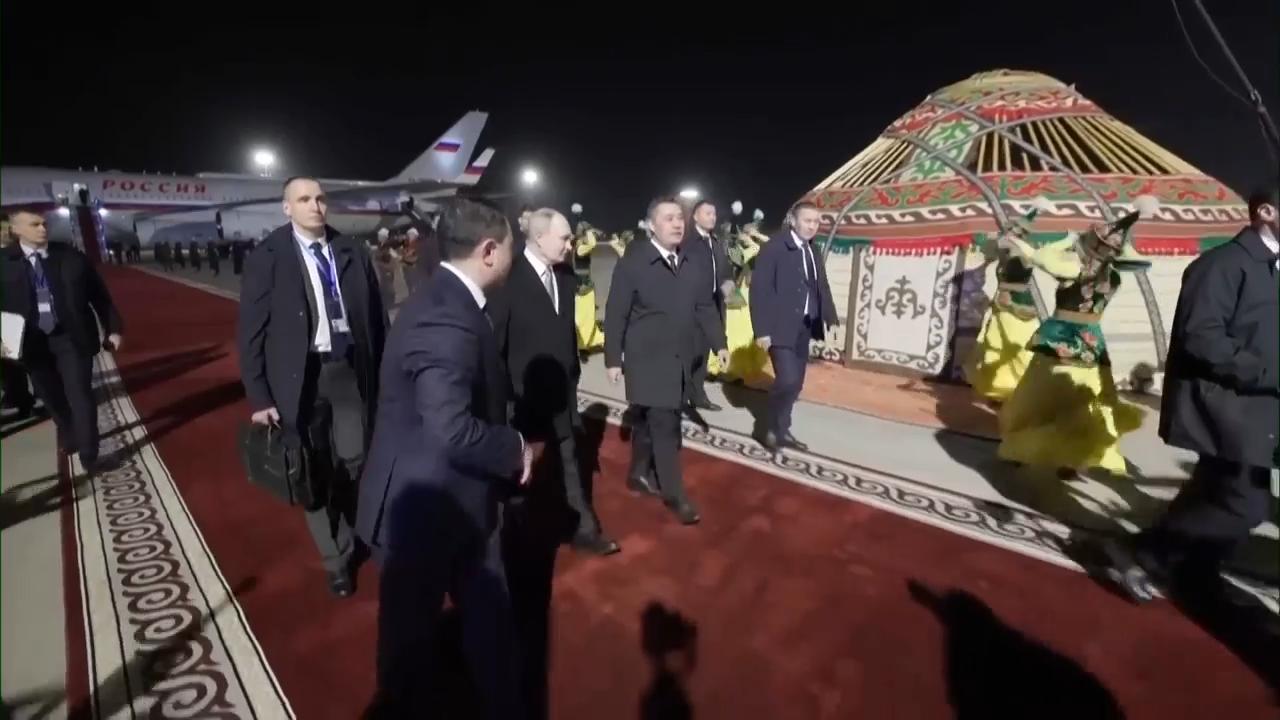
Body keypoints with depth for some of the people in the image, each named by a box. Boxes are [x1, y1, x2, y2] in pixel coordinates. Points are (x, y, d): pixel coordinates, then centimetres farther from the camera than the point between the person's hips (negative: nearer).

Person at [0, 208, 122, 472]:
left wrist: (113, 328, -1)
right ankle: (68, 434, 43)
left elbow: (99, 295, 2)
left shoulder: (71, 257, -3)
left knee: (80, 396, -2)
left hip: (72, 338, -2)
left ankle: (88, 454, 6)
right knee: (52, 398, 18)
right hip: (32, 342, 2)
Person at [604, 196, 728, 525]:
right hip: (648, 360, -5)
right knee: (664, 425, -6)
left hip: (680, 360, 5)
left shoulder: (693, 265, 7)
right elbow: (615, 315, -9)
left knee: (650, 422, 15)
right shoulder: (631, 263, -10)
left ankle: (639, 474, 33)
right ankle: (675, 495, 4)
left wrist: (719, 343, 4)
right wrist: (613, 359, -10)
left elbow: (705, 308, 12)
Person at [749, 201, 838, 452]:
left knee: (795, 383, 12)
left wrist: (830, 318, 1)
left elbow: (821, 287, 14)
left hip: (803, 327, 7)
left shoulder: (812, 251, 11)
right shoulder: (774, 248, -11)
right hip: (780, 327, -7)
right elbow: (759, 289, -15)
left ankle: (783, 430, 26)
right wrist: (762, 330, -19)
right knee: (787, 379, -15)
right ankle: (773, 429, 6)